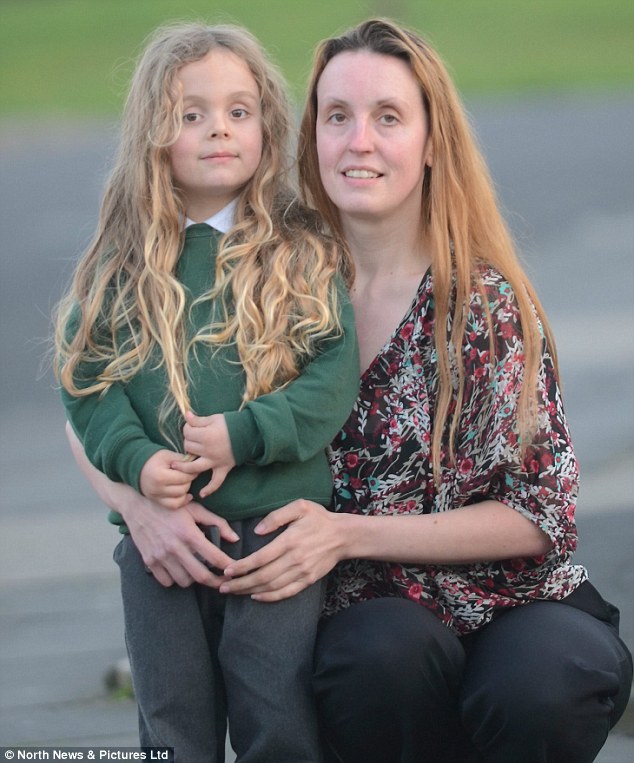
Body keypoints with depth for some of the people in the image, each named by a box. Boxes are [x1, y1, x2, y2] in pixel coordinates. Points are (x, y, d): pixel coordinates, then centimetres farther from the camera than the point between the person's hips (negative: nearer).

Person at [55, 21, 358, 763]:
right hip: (156, 528, 2)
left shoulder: (304, 256, 2)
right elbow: (85, 376, 2)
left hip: (276, 525, -2)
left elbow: (334, 375, -6)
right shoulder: (123, 266, 6)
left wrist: (241, 436, -18)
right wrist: (138, 461, -14)